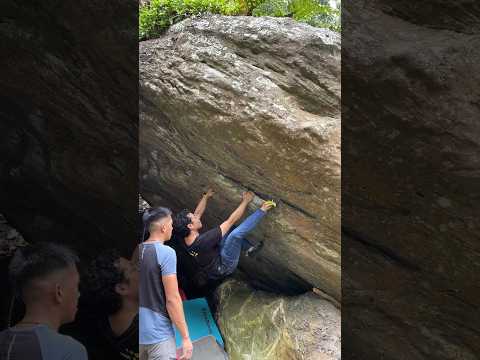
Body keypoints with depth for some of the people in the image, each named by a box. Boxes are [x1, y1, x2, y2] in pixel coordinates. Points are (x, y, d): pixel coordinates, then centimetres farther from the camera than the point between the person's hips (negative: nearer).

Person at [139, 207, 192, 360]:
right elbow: (172, 299, -18)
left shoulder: (138, 251, 5)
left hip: (140, 331, 7)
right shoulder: (166, 252, -15)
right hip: (158, 334, -7)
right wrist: (185, 337, -12)